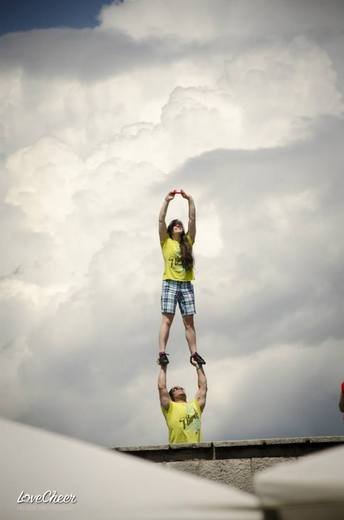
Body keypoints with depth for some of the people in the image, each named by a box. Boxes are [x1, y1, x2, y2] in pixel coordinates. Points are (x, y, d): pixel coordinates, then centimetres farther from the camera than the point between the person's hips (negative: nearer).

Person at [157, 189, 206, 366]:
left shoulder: (188, 241, 14)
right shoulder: (166, 241, 8)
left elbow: (192, 220, 7)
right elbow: (161, 220, -3)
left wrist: (190, 200, 0)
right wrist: (167, 200, -7)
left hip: (186, 284, 3)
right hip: (170, 283, -3)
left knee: (189, 321, 2)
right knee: (167, 319, -10)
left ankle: (194, 353, 2)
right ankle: (162, 352, -16)